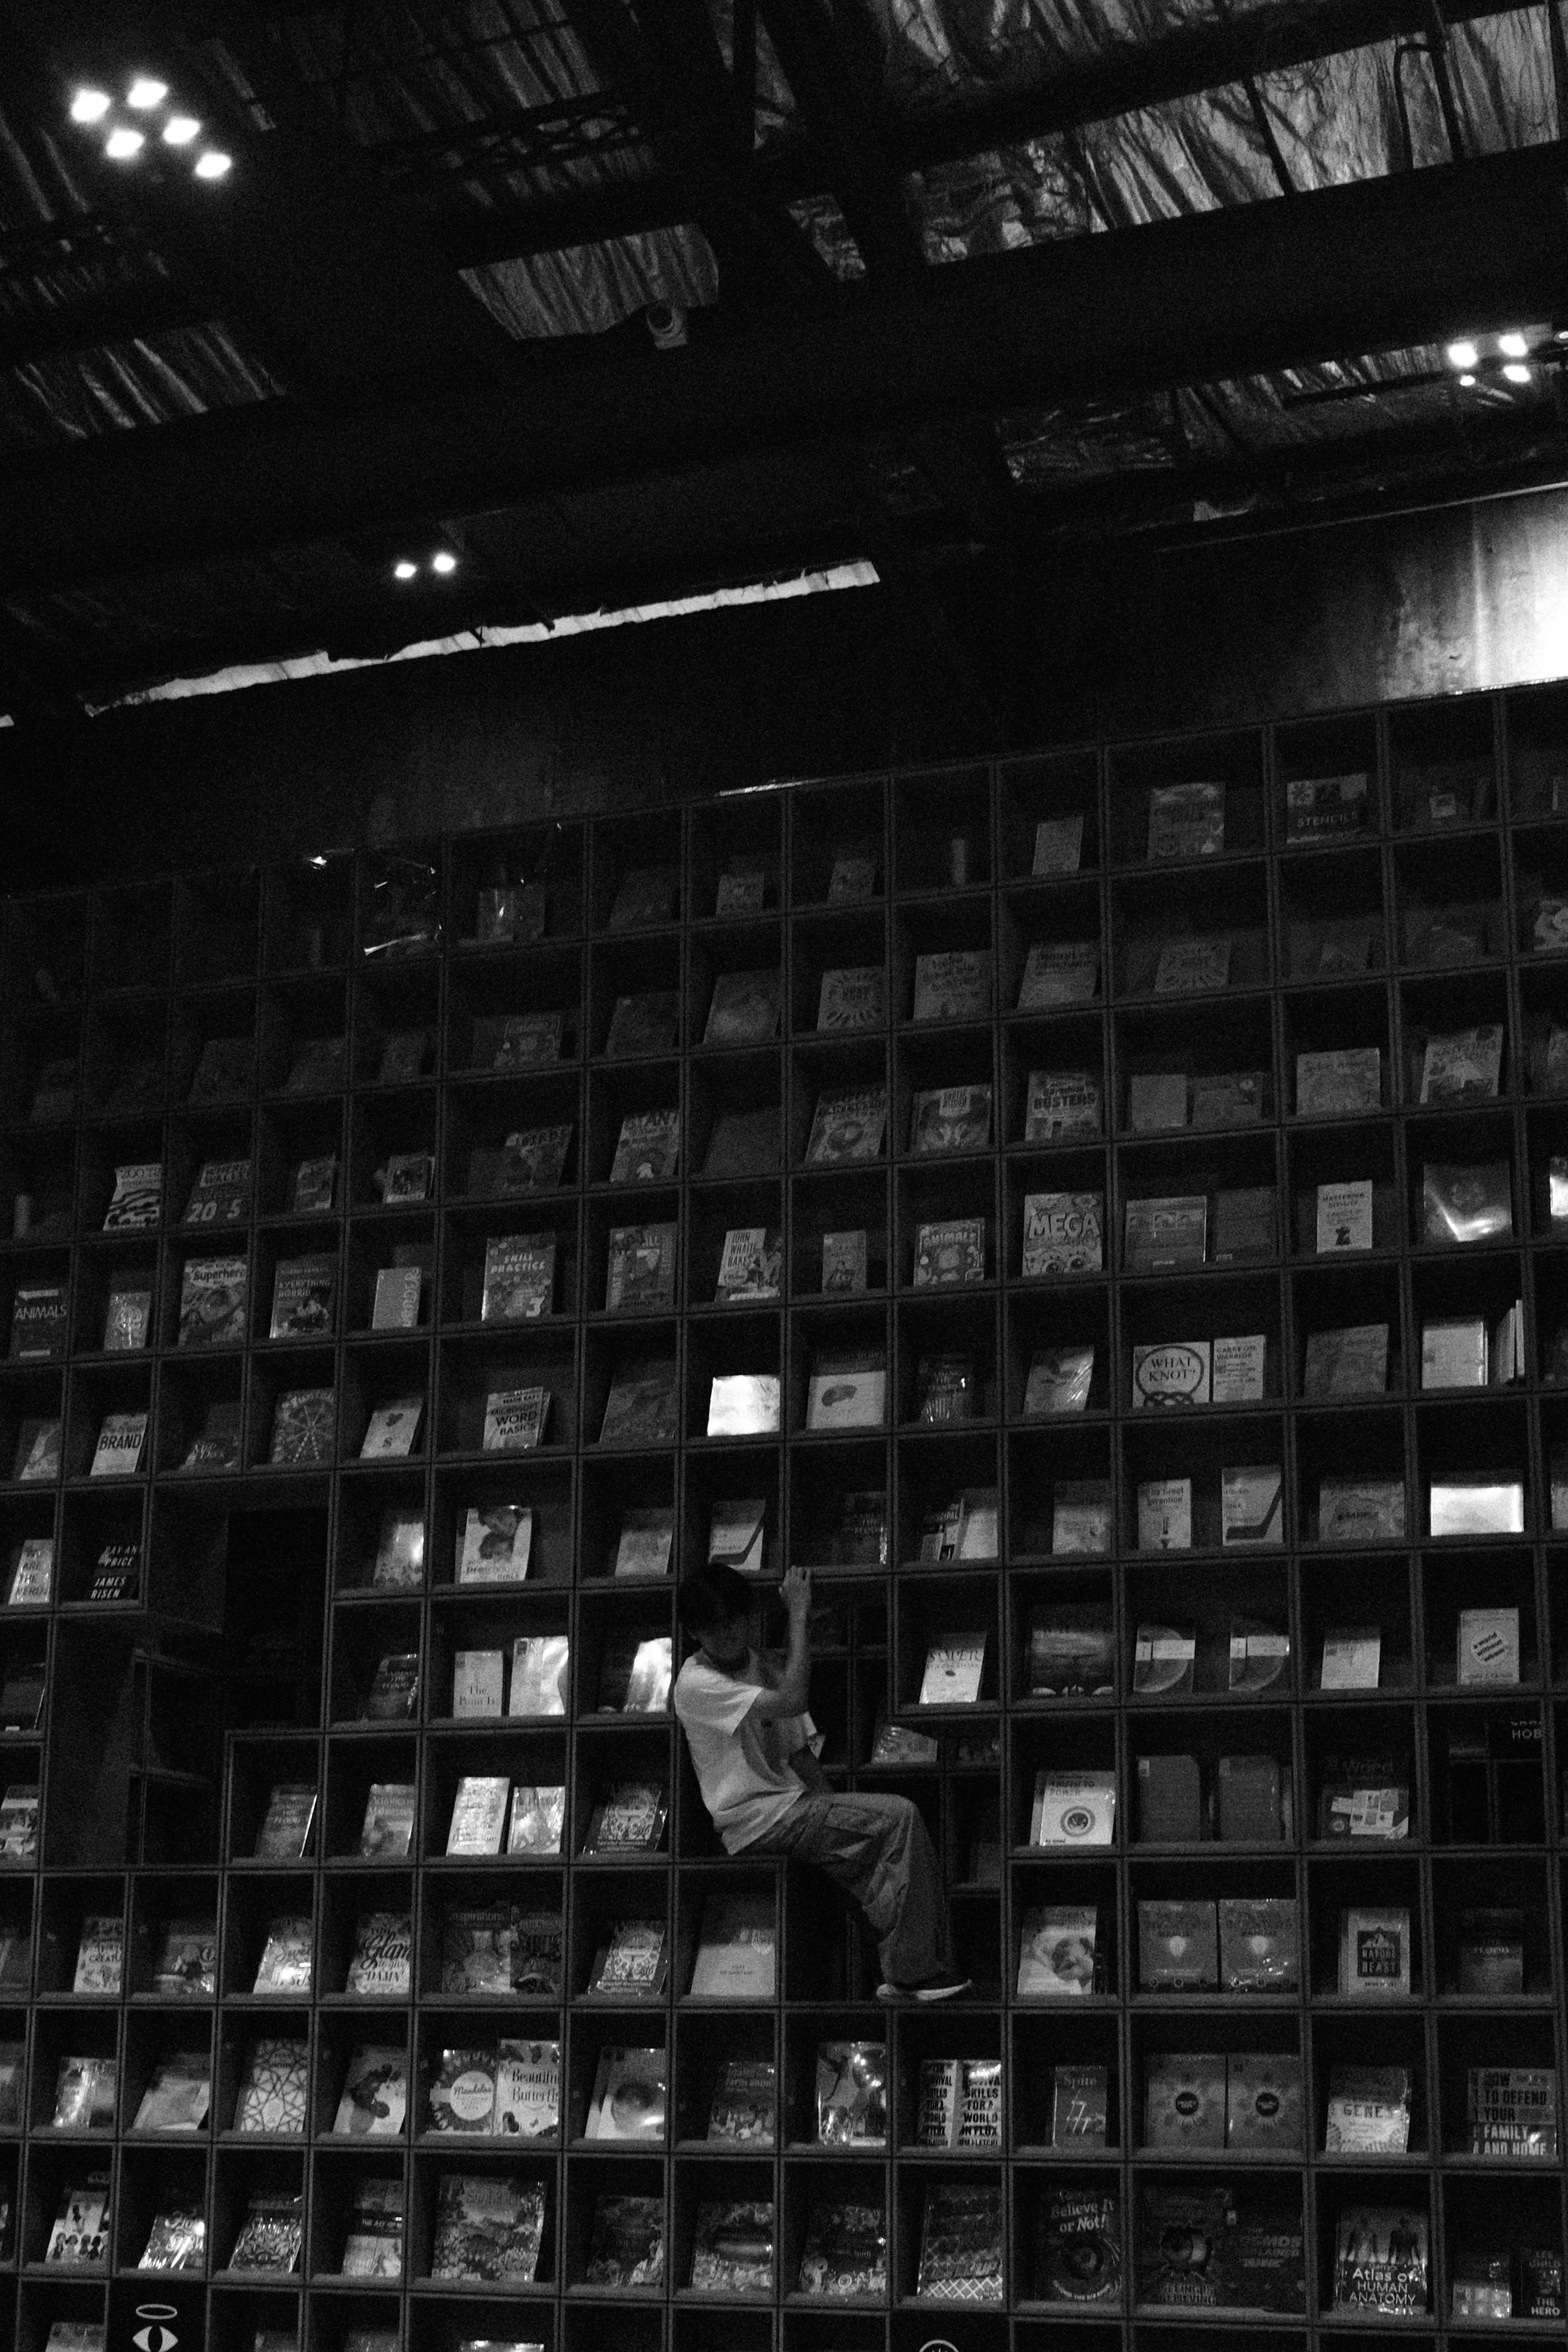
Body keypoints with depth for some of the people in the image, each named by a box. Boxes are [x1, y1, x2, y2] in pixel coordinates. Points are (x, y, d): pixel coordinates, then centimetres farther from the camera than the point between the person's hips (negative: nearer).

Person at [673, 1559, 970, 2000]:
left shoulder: (770, 1664, 15)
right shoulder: (696, 1684, -11)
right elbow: (792, 1701, -22)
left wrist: (836, 1806, 0)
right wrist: (799, 1617, -18)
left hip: (794, 1806, 7)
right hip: (754, 1820, -7)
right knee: (899, 1817, -19)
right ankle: (912, 1973, -15)